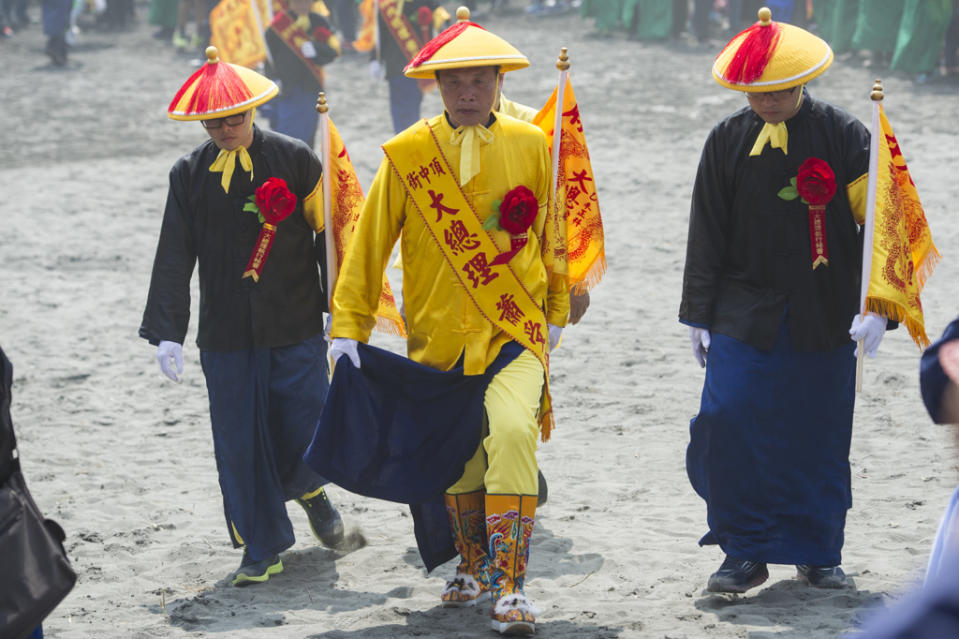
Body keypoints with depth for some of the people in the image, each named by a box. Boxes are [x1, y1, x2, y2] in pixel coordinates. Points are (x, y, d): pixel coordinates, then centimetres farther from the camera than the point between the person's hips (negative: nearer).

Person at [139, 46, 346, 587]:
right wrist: (166, 333, -4)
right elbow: (174, 258, 3)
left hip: (296, 325, -2)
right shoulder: (189, 175, 3)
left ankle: (308, 491, 30)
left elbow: (330, 233, 2)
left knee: (306, 432, -5)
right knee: (239, 441, 2)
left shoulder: (295, 159, -3)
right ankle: (262, 549, 14)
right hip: (226, 334, 2)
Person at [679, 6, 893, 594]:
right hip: (745, 314, 1)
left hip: (824, 320, -1)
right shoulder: (728, 141, 3)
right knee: (727, 424, -10)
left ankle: (817, 552, 22)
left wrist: (876, 307, -11)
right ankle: (745, 552, 2)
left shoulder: (844, 137, -3)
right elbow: (707, 235, 8)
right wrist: (700, 316, 5)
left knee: (820, 436, 5)